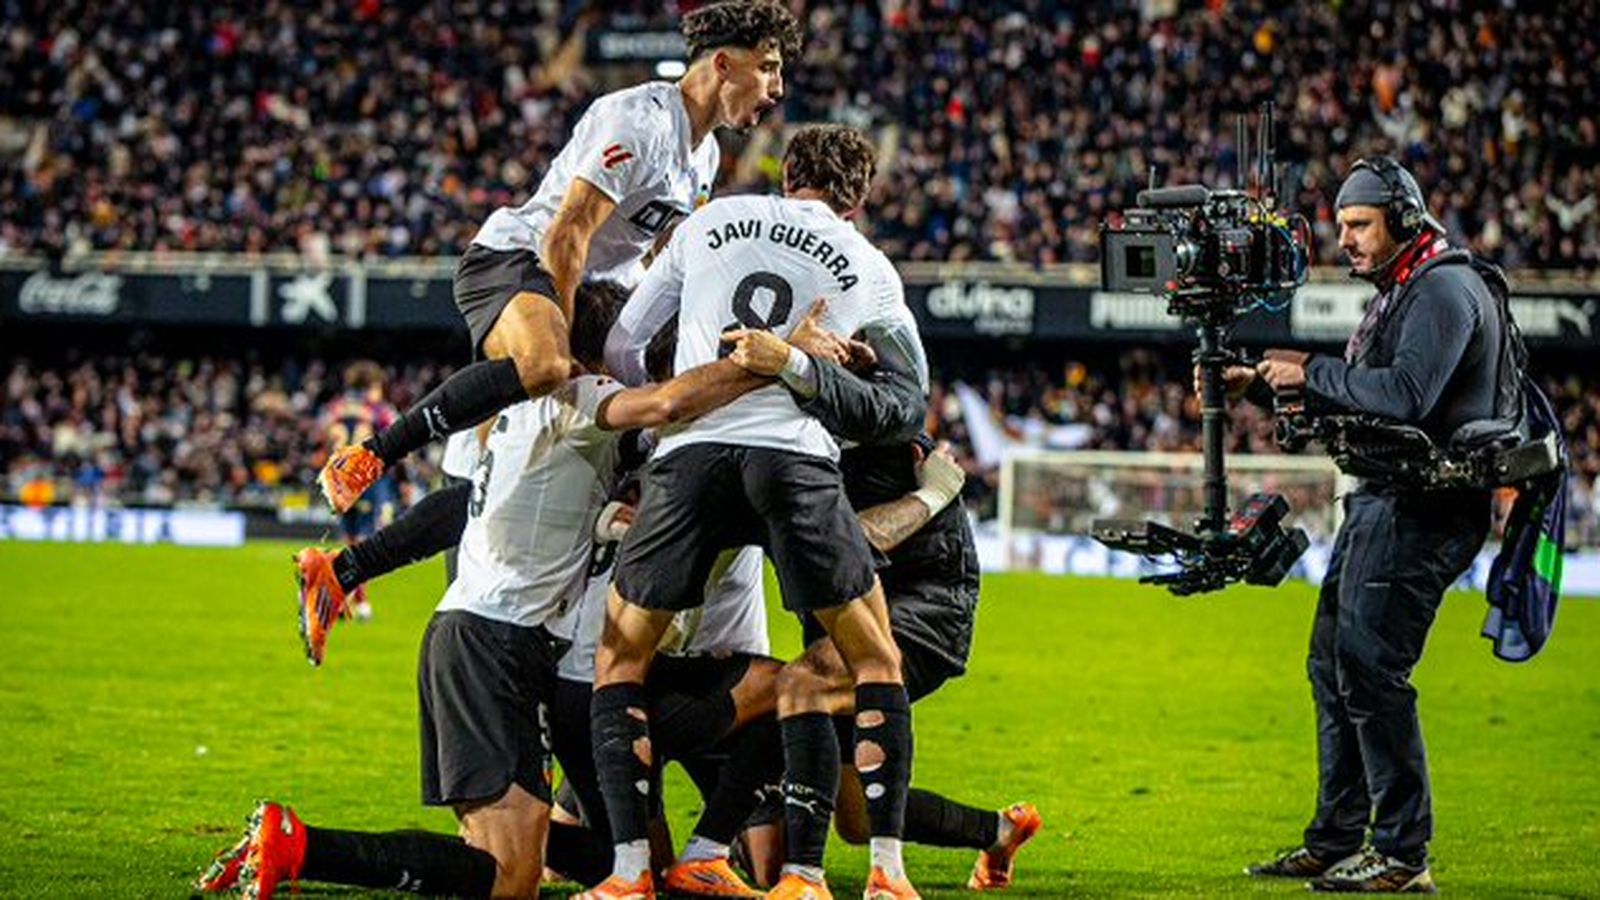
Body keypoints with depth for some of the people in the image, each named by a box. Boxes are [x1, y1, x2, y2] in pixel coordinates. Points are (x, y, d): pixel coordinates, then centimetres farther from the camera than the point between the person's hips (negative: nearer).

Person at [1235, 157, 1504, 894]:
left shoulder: (1443, 290, -12)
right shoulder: (1399, 294, 21)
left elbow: (1406, 393, -26)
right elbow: (1354, 397, 25)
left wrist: (1312, 372, -16)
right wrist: (1259, 384, 15)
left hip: (1421, 509, -11)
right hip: (1381, 502, 11)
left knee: (1371, 667, -13)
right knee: (1334, 664, 14)